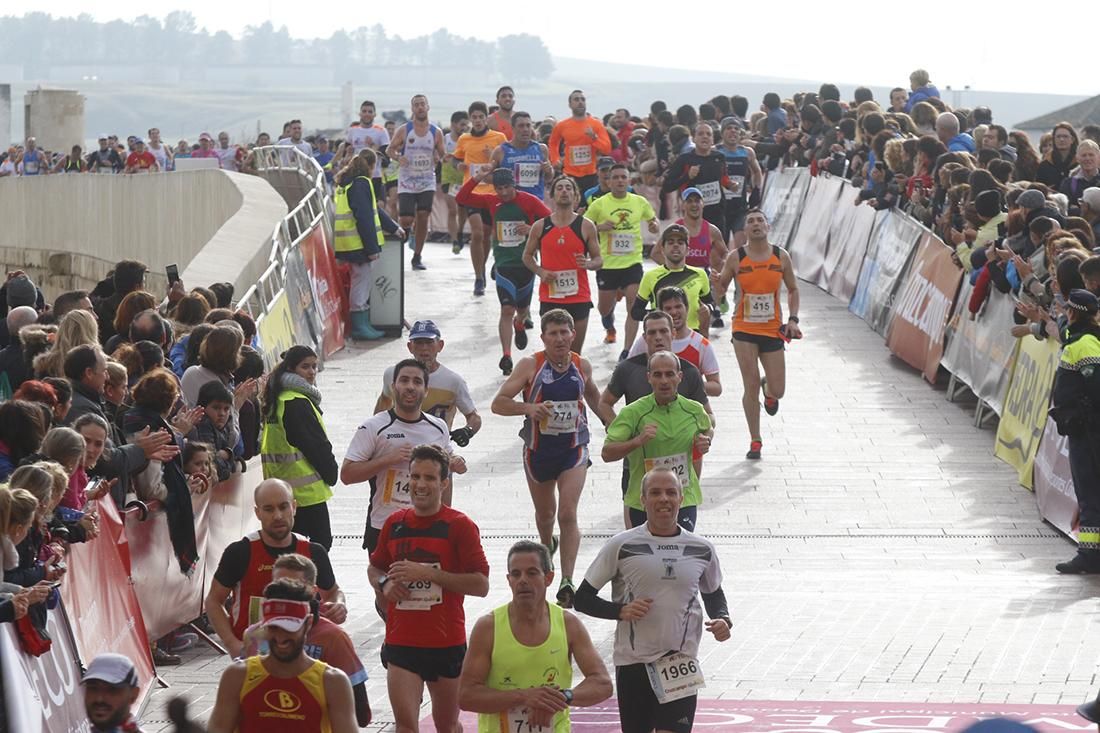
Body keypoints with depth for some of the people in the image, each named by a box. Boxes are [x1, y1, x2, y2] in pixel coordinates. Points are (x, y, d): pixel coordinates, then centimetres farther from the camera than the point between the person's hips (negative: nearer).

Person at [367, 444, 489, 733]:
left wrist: (430, 573, -20)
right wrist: (384, 584, -2)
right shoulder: (394, 523, 6)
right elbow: (374, 568, 22)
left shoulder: (460, 525, -6)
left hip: (447, 644, -2)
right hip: (400, 642, 2)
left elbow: (481, 584, -12)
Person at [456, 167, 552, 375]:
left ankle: (520, 324, 54)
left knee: (523, 309, 17)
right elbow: (461, 198, -4)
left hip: (526, 264, 0)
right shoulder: (491, 202, -1)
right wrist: (478, 178, -14)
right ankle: (506, 356, -15)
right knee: (507, 310, -13)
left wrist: (533, 229, -21)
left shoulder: (529, 201, -7)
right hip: (503, 265, 0)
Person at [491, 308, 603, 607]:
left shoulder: (581, 366, -2)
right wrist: (529, 408, -30)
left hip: (574, 449, 0)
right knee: (545, 513, 20)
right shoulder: (531, 365, -11)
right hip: (539, 449, 0)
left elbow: (593, 396, 21)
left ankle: (567, 581, -17)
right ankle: (546, 548, 53)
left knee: (568, 514, -15)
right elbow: (498, 403, -14)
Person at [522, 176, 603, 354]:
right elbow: (527, 255, 14)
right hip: (550, 297, 0)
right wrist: (540, 271, -6)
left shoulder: (586, 226, 1)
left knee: (575, 354, 3)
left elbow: (598, 260, 5)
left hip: (579, 297, 0)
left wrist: (588, 264, -18)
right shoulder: (540, 227, 3)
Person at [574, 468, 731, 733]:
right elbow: (583, 598, 0)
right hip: (633, 662, 0)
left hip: (681, 664, 1)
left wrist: (723, 619, 0)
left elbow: (713, 594, 22)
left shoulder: (702, 549, 4)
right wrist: (620, 610, -17)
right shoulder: (622, 546, -3)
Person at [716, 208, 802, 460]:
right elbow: (720, 288, 6)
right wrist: (715, 282, -17)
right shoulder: (736, 258, -4)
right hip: (744, 329, -2)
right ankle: (755, 441, 5)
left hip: (773, 330, 2)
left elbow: (793, 290, 11)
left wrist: (793, 320, -1)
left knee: (777, 390, 2)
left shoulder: (781, 257, 0)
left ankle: (768, 389, 42)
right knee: (751, 385, -8)